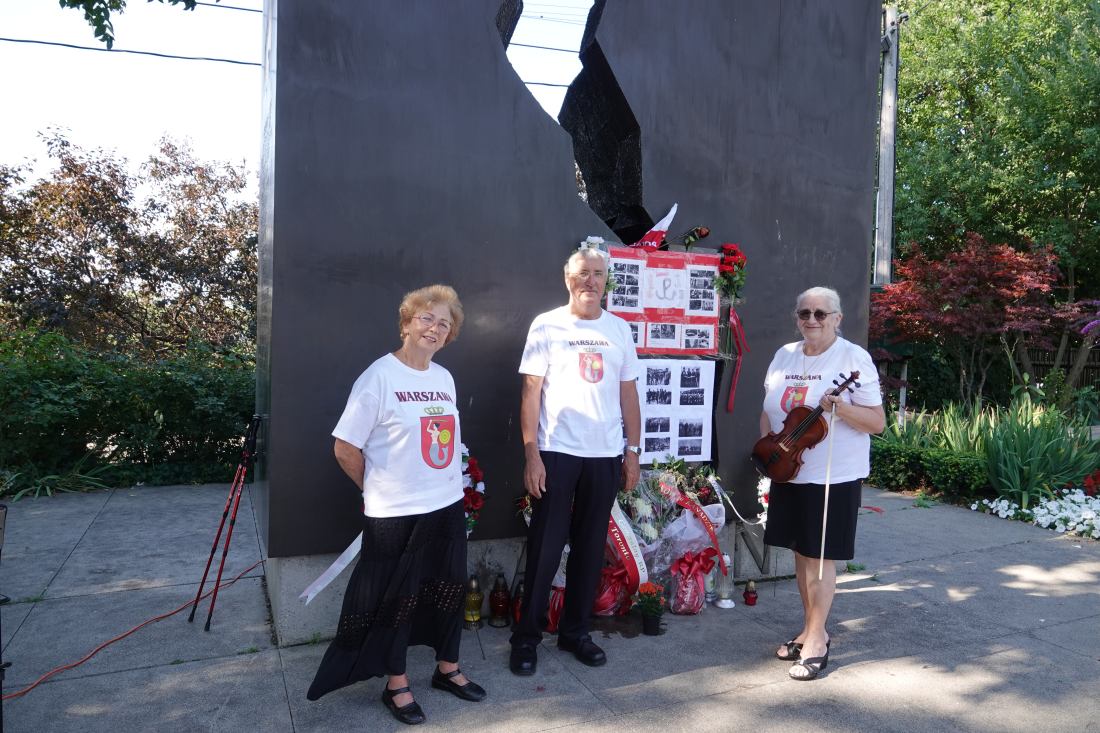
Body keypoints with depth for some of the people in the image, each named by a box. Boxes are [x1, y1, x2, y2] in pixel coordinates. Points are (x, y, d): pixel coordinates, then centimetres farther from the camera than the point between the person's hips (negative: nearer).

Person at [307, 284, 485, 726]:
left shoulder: (445, 378, 7)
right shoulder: (379, 376, -13)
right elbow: (345, 448, -11)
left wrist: (447, 486, 12)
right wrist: (379, 491, 0)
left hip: (448, 505, 7)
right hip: (396, 513, -6)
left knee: (451, 589, 16)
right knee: (397, 599, 8)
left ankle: (447, 669, 36)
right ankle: (397, 685, 27)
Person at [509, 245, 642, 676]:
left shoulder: (619, 329, 8)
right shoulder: (547, 326, -2)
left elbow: (628, 394, 11)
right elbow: (531, 393, -5)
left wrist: (633, 451, 7)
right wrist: (531, 455, -10)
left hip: (605, 455, 4)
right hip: (556, 452, -3)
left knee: (590, 548, 11)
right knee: (545, 548, 2)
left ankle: (575, 631, 26)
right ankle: (526, 636, 17)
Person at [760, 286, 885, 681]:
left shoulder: (853, 358, -9)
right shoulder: (784, 355, 9)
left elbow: (878, 421, -11)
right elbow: (768, 411, 15)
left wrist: (841, 408, -27)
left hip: (834, 475, -6)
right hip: (788, 472, 6)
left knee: (819, 556, 0)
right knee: (800, 552, 14)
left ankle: (816, 641, 13)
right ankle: (810, 630, 29)